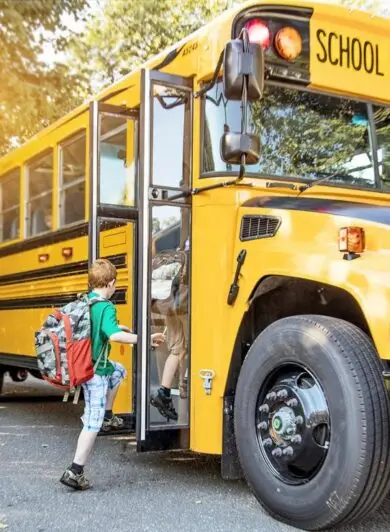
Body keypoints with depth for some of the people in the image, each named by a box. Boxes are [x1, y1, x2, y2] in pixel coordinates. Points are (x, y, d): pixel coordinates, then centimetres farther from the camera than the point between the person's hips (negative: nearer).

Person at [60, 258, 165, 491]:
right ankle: (75, 471, 0)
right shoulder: (106, 307, -20)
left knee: (119, 370, 34)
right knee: (93, 422, -1)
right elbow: (113, 335, -37)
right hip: (95, 371, -9)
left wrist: (116, 326, 27)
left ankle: (108, 416, 35)